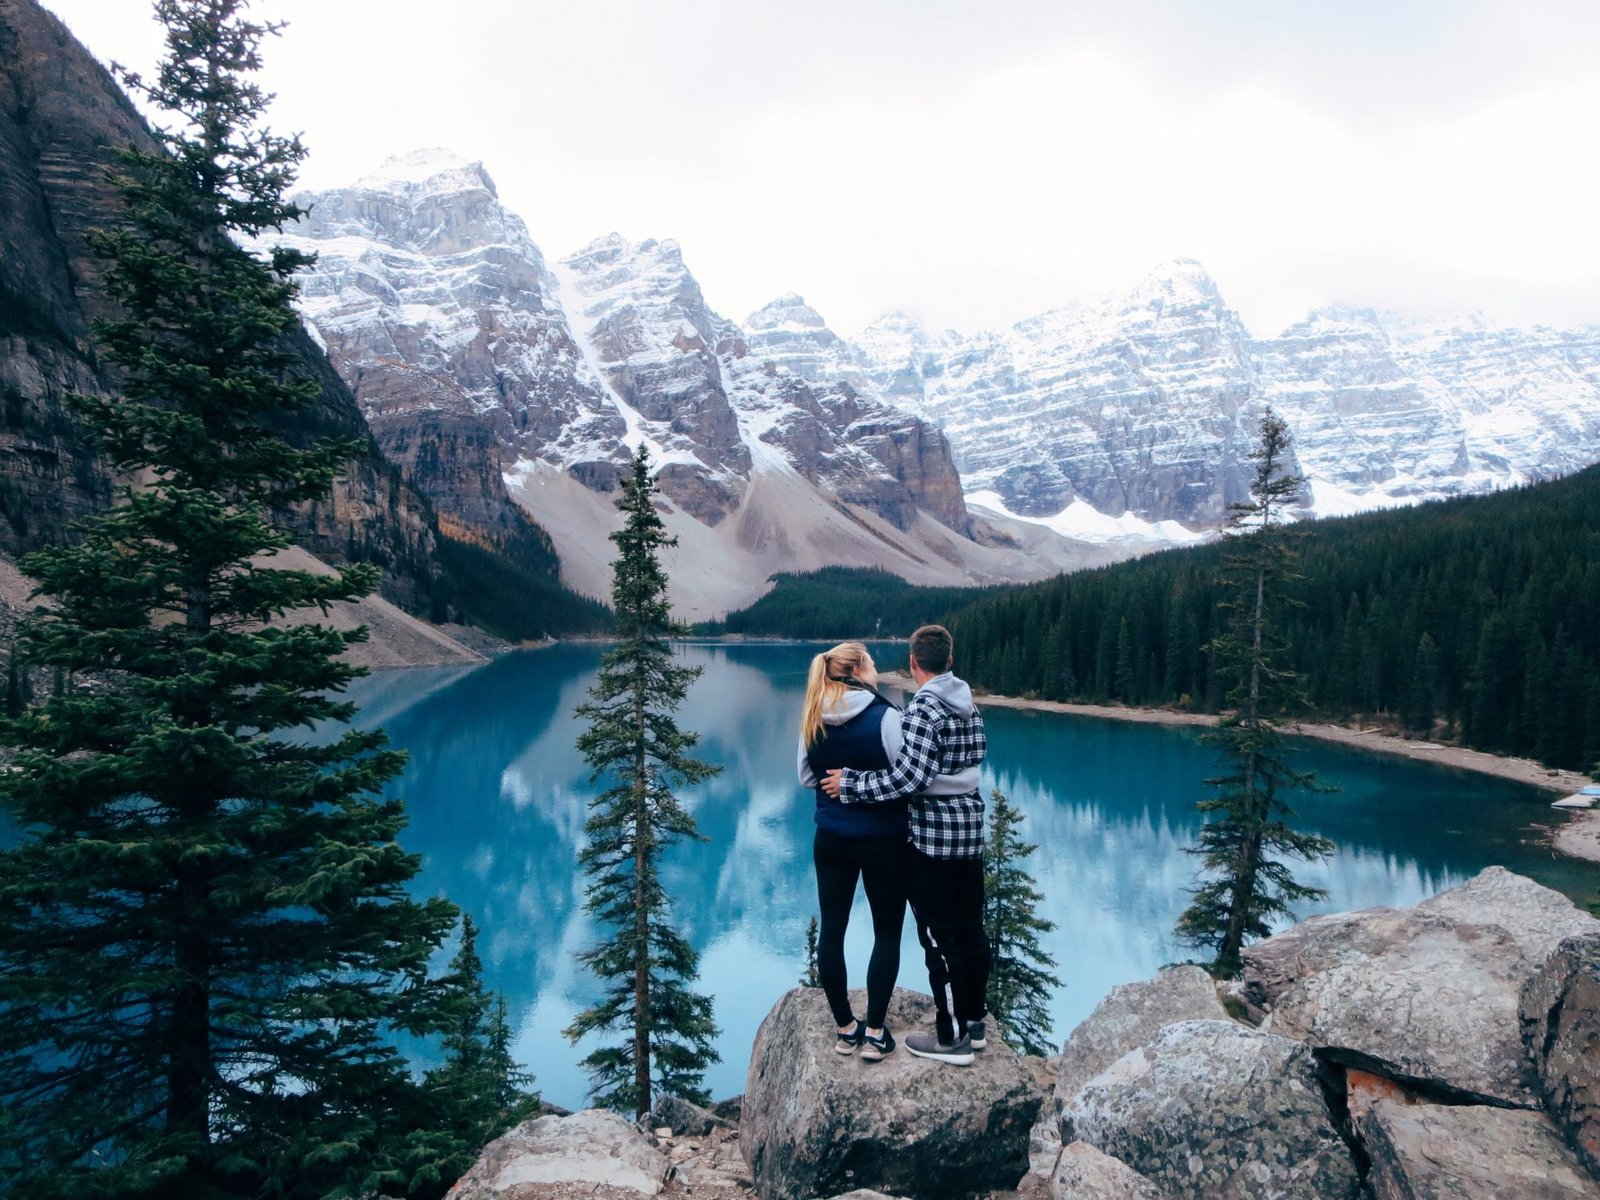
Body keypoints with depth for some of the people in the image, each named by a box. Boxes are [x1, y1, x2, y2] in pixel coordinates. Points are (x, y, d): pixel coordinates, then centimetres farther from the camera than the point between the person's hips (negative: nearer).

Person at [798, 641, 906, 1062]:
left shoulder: (813, 721, -2)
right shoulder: (885, 717, -18)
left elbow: (806, 778, 8)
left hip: (830, 839, 4)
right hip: (882, 840, -4)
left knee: (831, 930, 12)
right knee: (887, 932, 11)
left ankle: (846, 1028, 21)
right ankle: (875, 1032, 13)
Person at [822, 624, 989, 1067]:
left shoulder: (923, 707, -18)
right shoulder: (968, 703, 7)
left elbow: (908, 778, -25)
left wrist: (850, 785, -17)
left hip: (932, 834, -8)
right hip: (970, 829, 8)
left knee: (939, 937, 1)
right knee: (970, 929, 16)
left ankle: (951, 1038, 10)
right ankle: (974, 1021, 27)